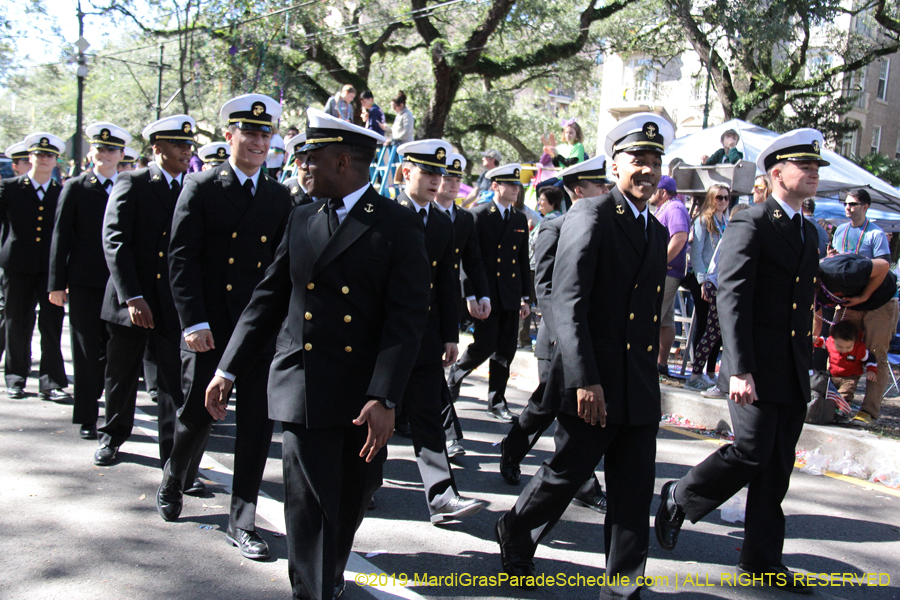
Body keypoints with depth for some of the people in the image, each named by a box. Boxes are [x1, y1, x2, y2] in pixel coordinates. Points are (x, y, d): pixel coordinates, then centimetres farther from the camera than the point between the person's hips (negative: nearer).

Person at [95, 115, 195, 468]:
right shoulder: (130, 185, -2)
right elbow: (114, 242, -10)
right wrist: (132, 297, -18)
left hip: (173, 303, 1)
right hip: (130, 302, -1)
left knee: (175, 381, -1)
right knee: (121, 375, 14)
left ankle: (173, 452, 9)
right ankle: (112, 437, 36)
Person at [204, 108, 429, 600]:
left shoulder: (398, 225, -5)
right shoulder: (301, 217, 9)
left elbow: (406, 318, -11)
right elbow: (270, 296, 12)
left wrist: (384, 398, -20)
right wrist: (228, 370, 8)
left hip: (365, 394, -1)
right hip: (302, 388, 2)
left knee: (351, 501, 15)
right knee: (310, 509, 0)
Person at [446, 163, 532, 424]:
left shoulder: (520, 220, 13)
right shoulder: (478, 215, -4)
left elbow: (524, 262, 16)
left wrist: (526, 297, 12)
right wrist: (472, 296, -13)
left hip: (511, 296, 5)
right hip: (487, 295, -5)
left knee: (505, 351, 6)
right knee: (484, 345, -8)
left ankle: (497, 402, 17)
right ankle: (455, 375, 20)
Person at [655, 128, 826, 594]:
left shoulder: (807, 232, 18)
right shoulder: (750, 225, -7)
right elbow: (732, 299, -16)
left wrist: (805, 364, 17)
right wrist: (739, 369, -23)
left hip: (793, 375, 8)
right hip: (756, 369, -7)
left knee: (777, 467, 9)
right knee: (752, 451, -9)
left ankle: (761, 559, 20)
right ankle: (678, 498, 14)